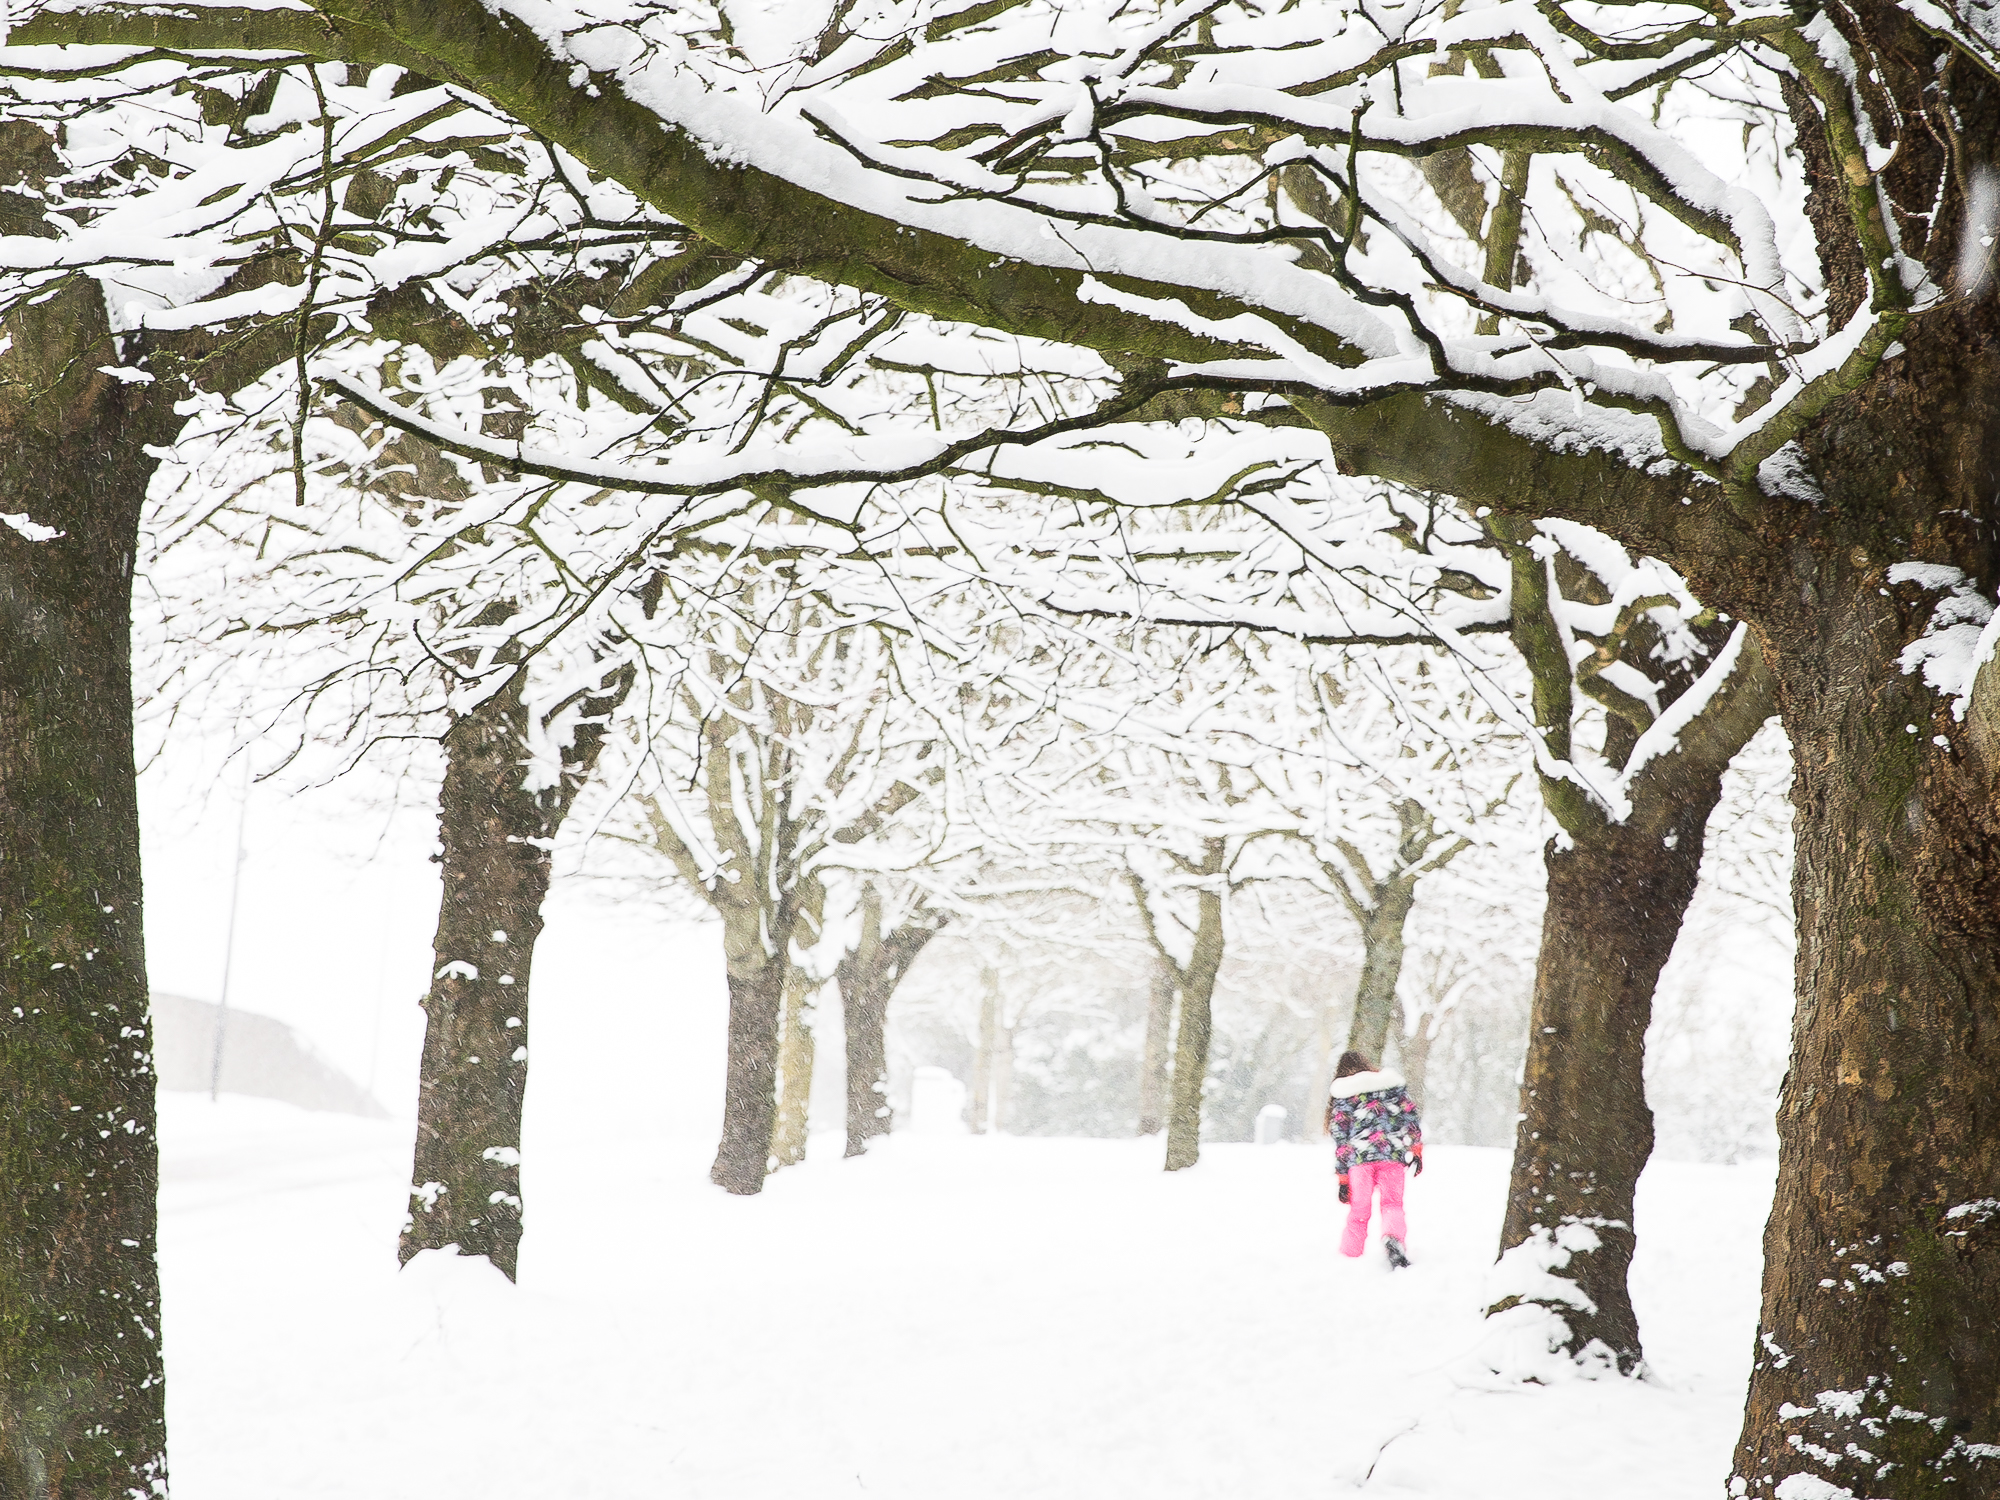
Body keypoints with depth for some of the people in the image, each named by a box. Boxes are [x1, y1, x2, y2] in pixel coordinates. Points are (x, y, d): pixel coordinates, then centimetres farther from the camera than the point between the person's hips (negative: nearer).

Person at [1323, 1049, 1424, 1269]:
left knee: (1359, 1210, 8)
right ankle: (1394, 1237, -26)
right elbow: (1410, 1115, 10)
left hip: (1360, 1158, -1)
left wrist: (1342, 1177, 8)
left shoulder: (1342, 1096, 12)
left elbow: (1340, 1137, 8)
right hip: (1393, 1154, 1)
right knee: (1392, 1204, 4)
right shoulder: (1392, 1082, 18)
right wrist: (1416, 1150, 11)